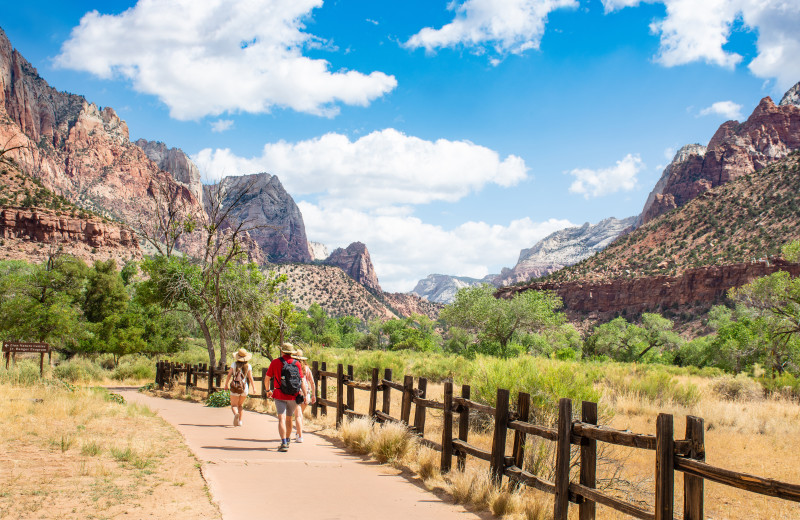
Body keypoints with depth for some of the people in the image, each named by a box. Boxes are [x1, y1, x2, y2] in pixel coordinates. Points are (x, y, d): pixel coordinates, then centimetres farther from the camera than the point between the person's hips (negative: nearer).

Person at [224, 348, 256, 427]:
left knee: (234, 405, 0)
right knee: (240, 405, 20)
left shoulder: (234, 364, -3)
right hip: (245, 388, 2)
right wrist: (254, 387, 4)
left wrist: (226, 385, 8)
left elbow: (229, 375, -3)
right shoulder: (248, 366, -1)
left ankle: (236, 414, -31)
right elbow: (250, 378, -3)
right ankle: (240, 421, 18)